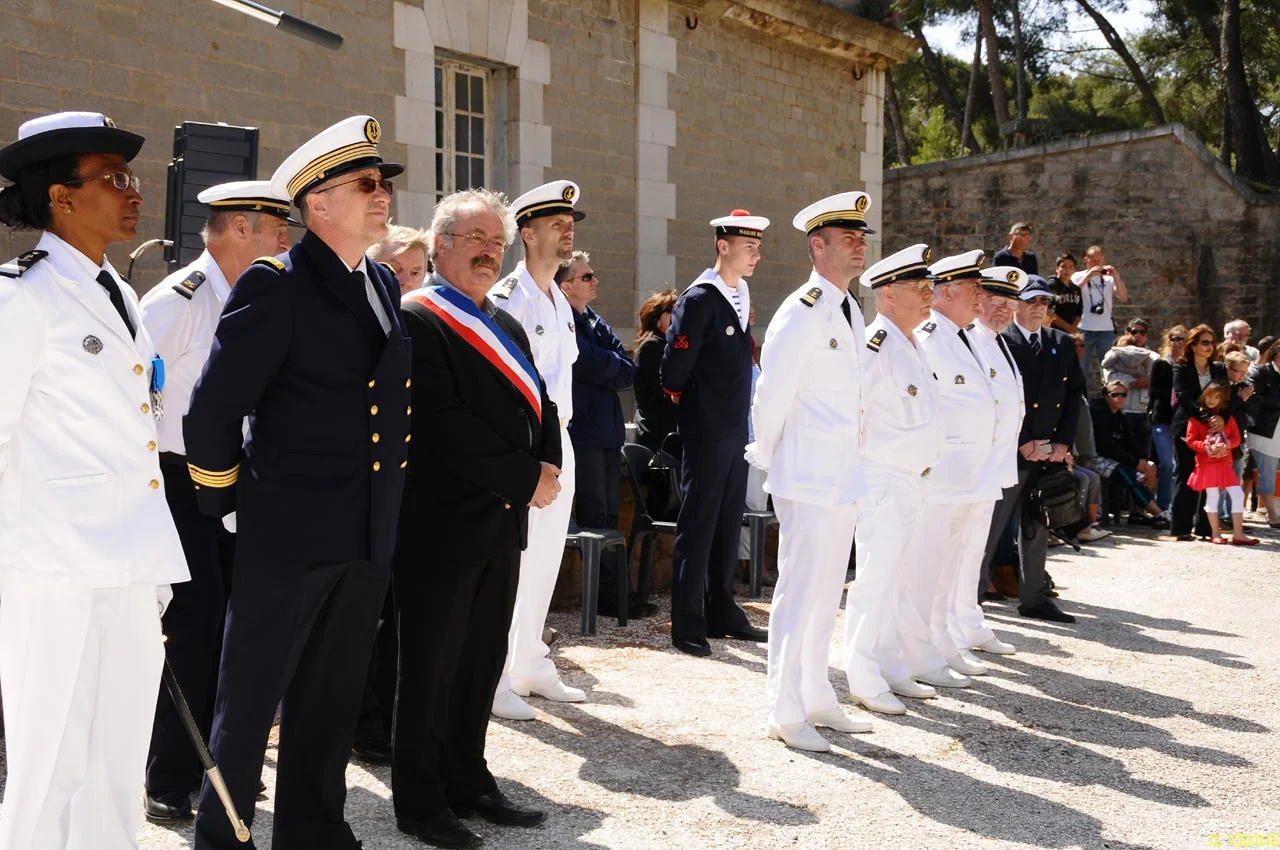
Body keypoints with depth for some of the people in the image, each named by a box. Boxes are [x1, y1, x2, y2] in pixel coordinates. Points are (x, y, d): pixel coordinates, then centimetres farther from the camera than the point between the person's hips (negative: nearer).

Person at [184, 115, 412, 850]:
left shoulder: (385, 285, 11)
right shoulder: (275, 285, -11)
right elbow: (214, 410, -13)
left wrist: (388, 501, 14)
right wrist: (225, 501, -4)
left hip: (369, 536, 7)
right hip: (289, 530, -7)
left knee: (334, 699, 16)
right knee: (251, 698, 5)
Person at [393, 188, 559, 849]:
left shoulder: (505, 326, 17)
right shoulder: (416, 318, -11)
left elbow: (540, 404, 16)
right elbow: (447, 424, -20)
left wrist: (549, 466, -4)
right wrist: (527, 478, -15)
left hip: (503, 521, 8)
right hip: (442, 522, -8)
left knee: (484, 659, 14)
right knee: (431, 664, 2)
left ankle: (467, 781, 27)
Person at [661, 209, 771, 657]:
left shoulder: (741, 294, 11)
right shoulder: (699, 299, -15)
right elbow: (673, 370, -15)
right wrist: (690, 408, 0)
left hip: (736, 430, 8)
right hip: (706, 432, -8)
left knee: (728, 522, 14)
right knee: (698, 524, -2)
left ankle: (721, 612, 24)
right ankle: (687, 624, 5)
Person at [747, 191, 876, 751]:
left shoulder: (850, 312, 13)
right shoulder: (801, 314, -15)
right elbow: (770, 396, -14)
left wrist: (855, 464, 16)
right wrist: (767, 458, -3)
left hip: (844, 475, 9)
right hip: (809, 475, -9)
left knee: (827, 593, 16)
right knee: (800, 592, -3)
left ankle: (817, 698, 27)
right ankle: (786, 713, 6)